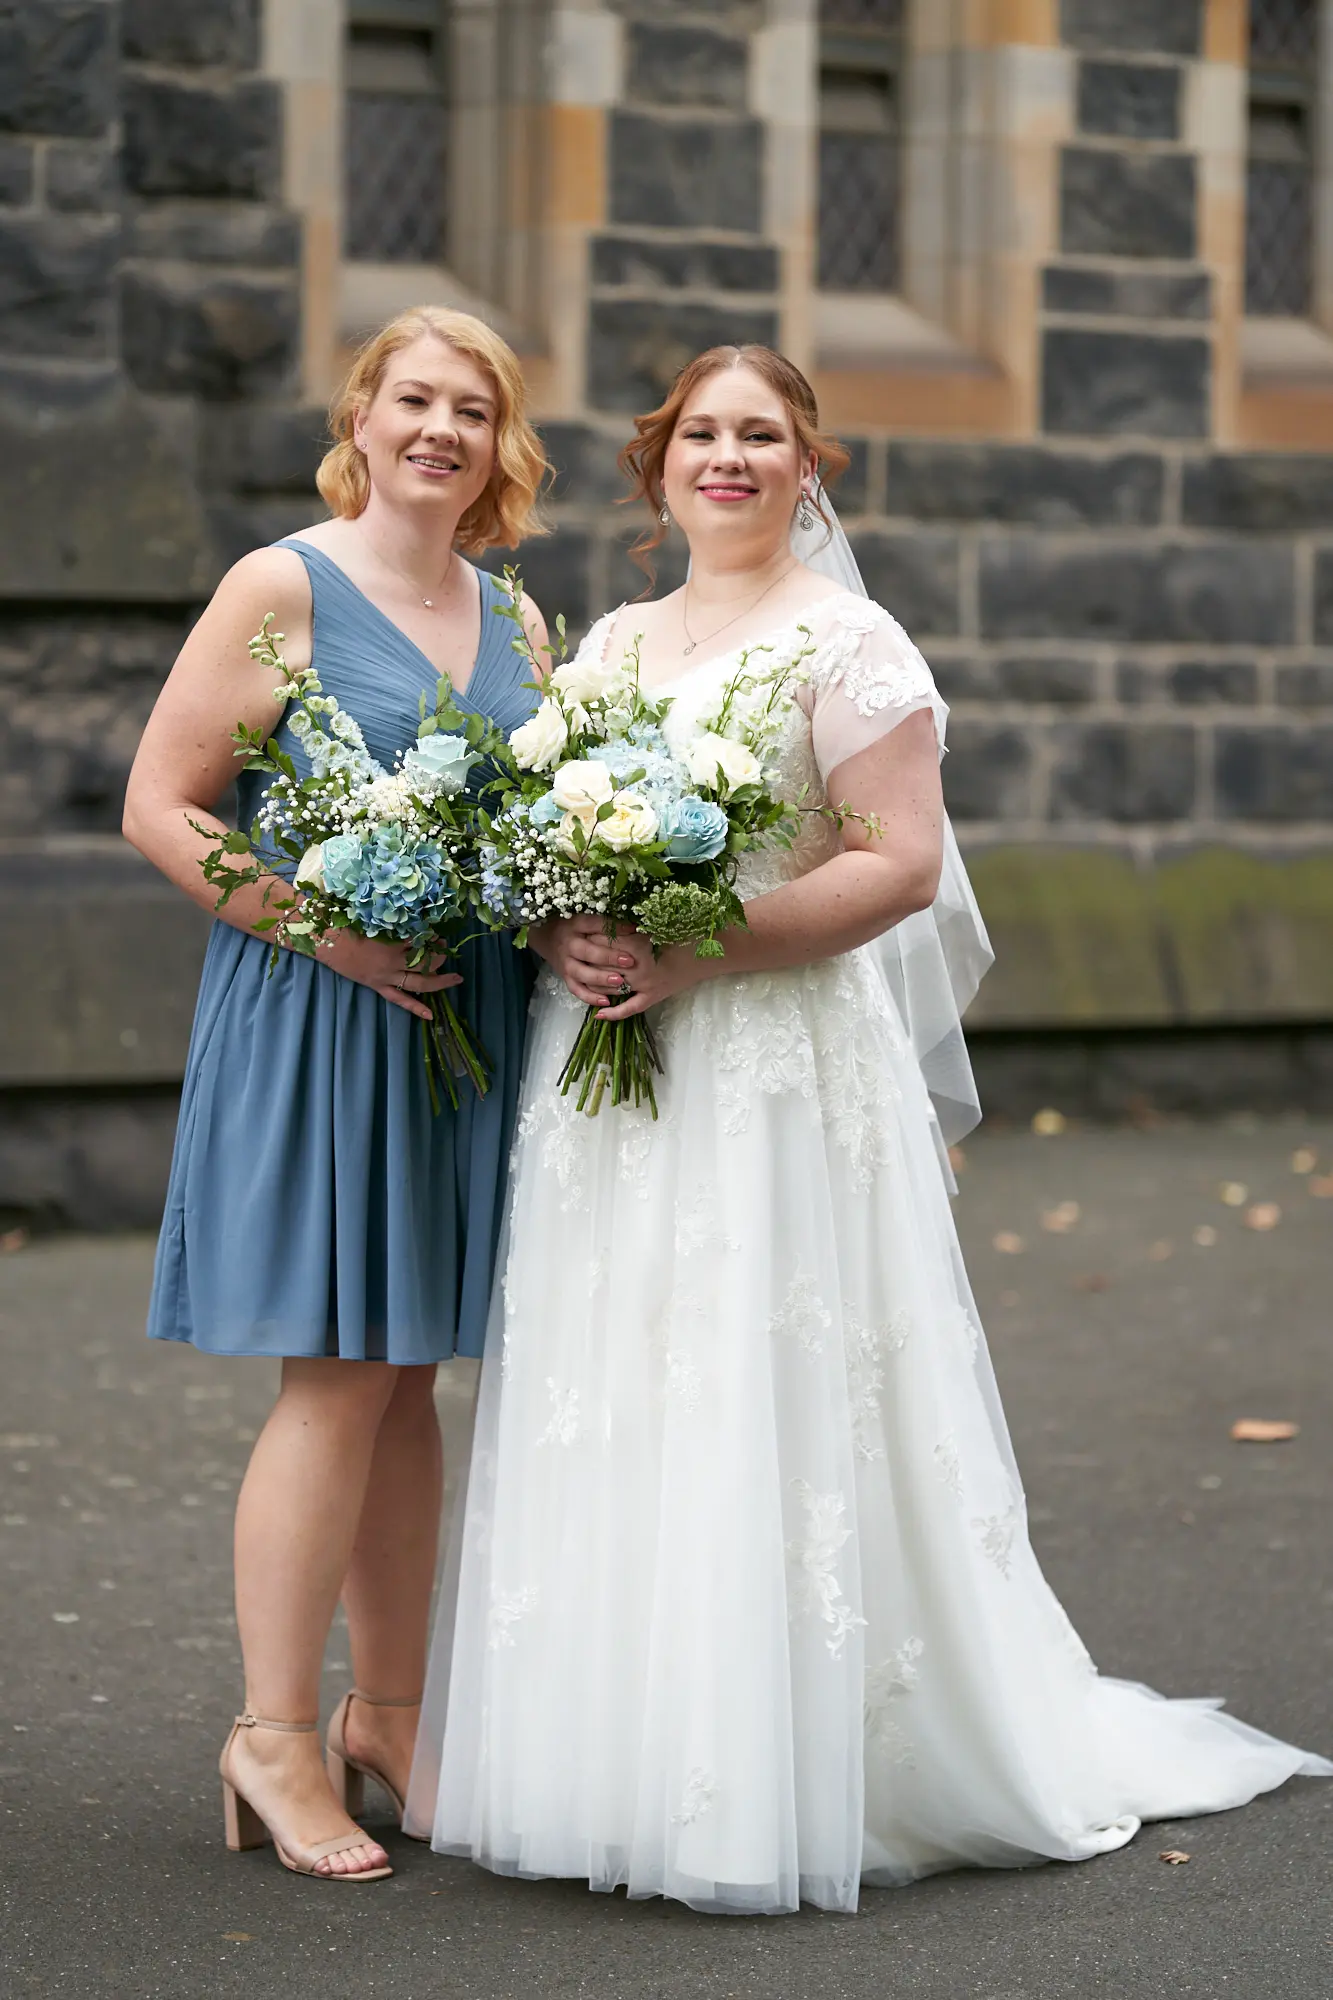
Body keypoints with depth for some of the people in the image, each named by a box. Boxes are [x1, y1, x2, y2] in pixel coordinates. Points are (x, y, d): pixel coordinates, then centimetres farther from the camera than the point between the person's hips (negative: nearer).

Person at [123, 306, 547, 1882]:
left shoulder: (512, 619, 13)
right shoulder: (282, 588, -5)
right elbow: (158, 808, -8)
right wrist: (327, 930, -17)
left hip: (468, 1025, 6)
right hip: (318, 1017, -6)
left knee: (409, 1377, 10)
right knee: (339, 1377, -7)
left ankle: (388, 1716, 20)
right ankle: (274, 1739, 3)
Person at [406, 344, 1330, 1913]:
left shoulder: (847, 642, -3)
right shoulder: (610, 642, 16)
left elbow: (901, 864, -11)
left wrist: (696, 950, -18)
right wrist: (563, 935, -4)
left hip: (781, 1074, -6)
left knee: (766, 1416, -7)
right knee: (605, 1418, 5)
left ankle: (774, 1790, 2)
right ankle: (610, 1764, 14)